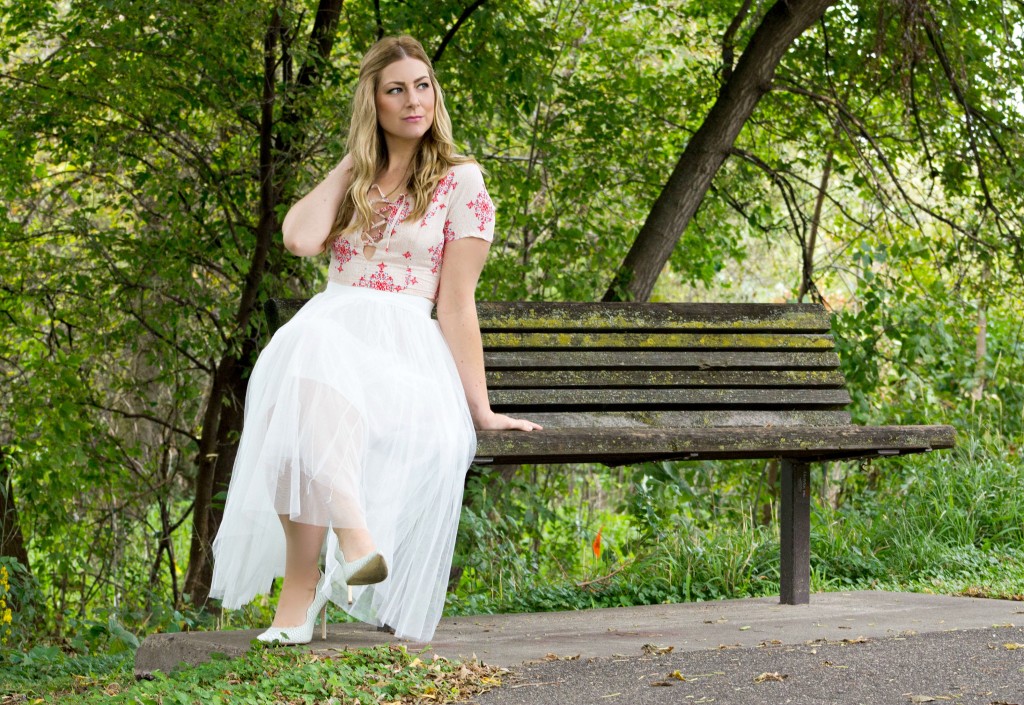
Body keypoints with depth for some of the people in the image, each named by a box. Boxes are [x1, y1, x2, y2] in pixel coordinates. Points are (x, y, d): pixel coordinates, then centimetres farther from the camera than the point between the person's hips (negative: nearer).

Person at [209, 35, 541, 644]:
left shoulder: (461, 182, 9)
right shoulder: (351, 182, 22)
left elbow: (456, 304, 3)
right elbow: (301, 239, -1)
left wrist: (480, 409, -4)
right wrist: (352, 163, 11)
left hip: (406, 347, -3)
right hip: (328, 327, 3)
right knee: (305, 358, -37)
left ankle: (302, 584, -40)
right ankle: (353, 539, -48)